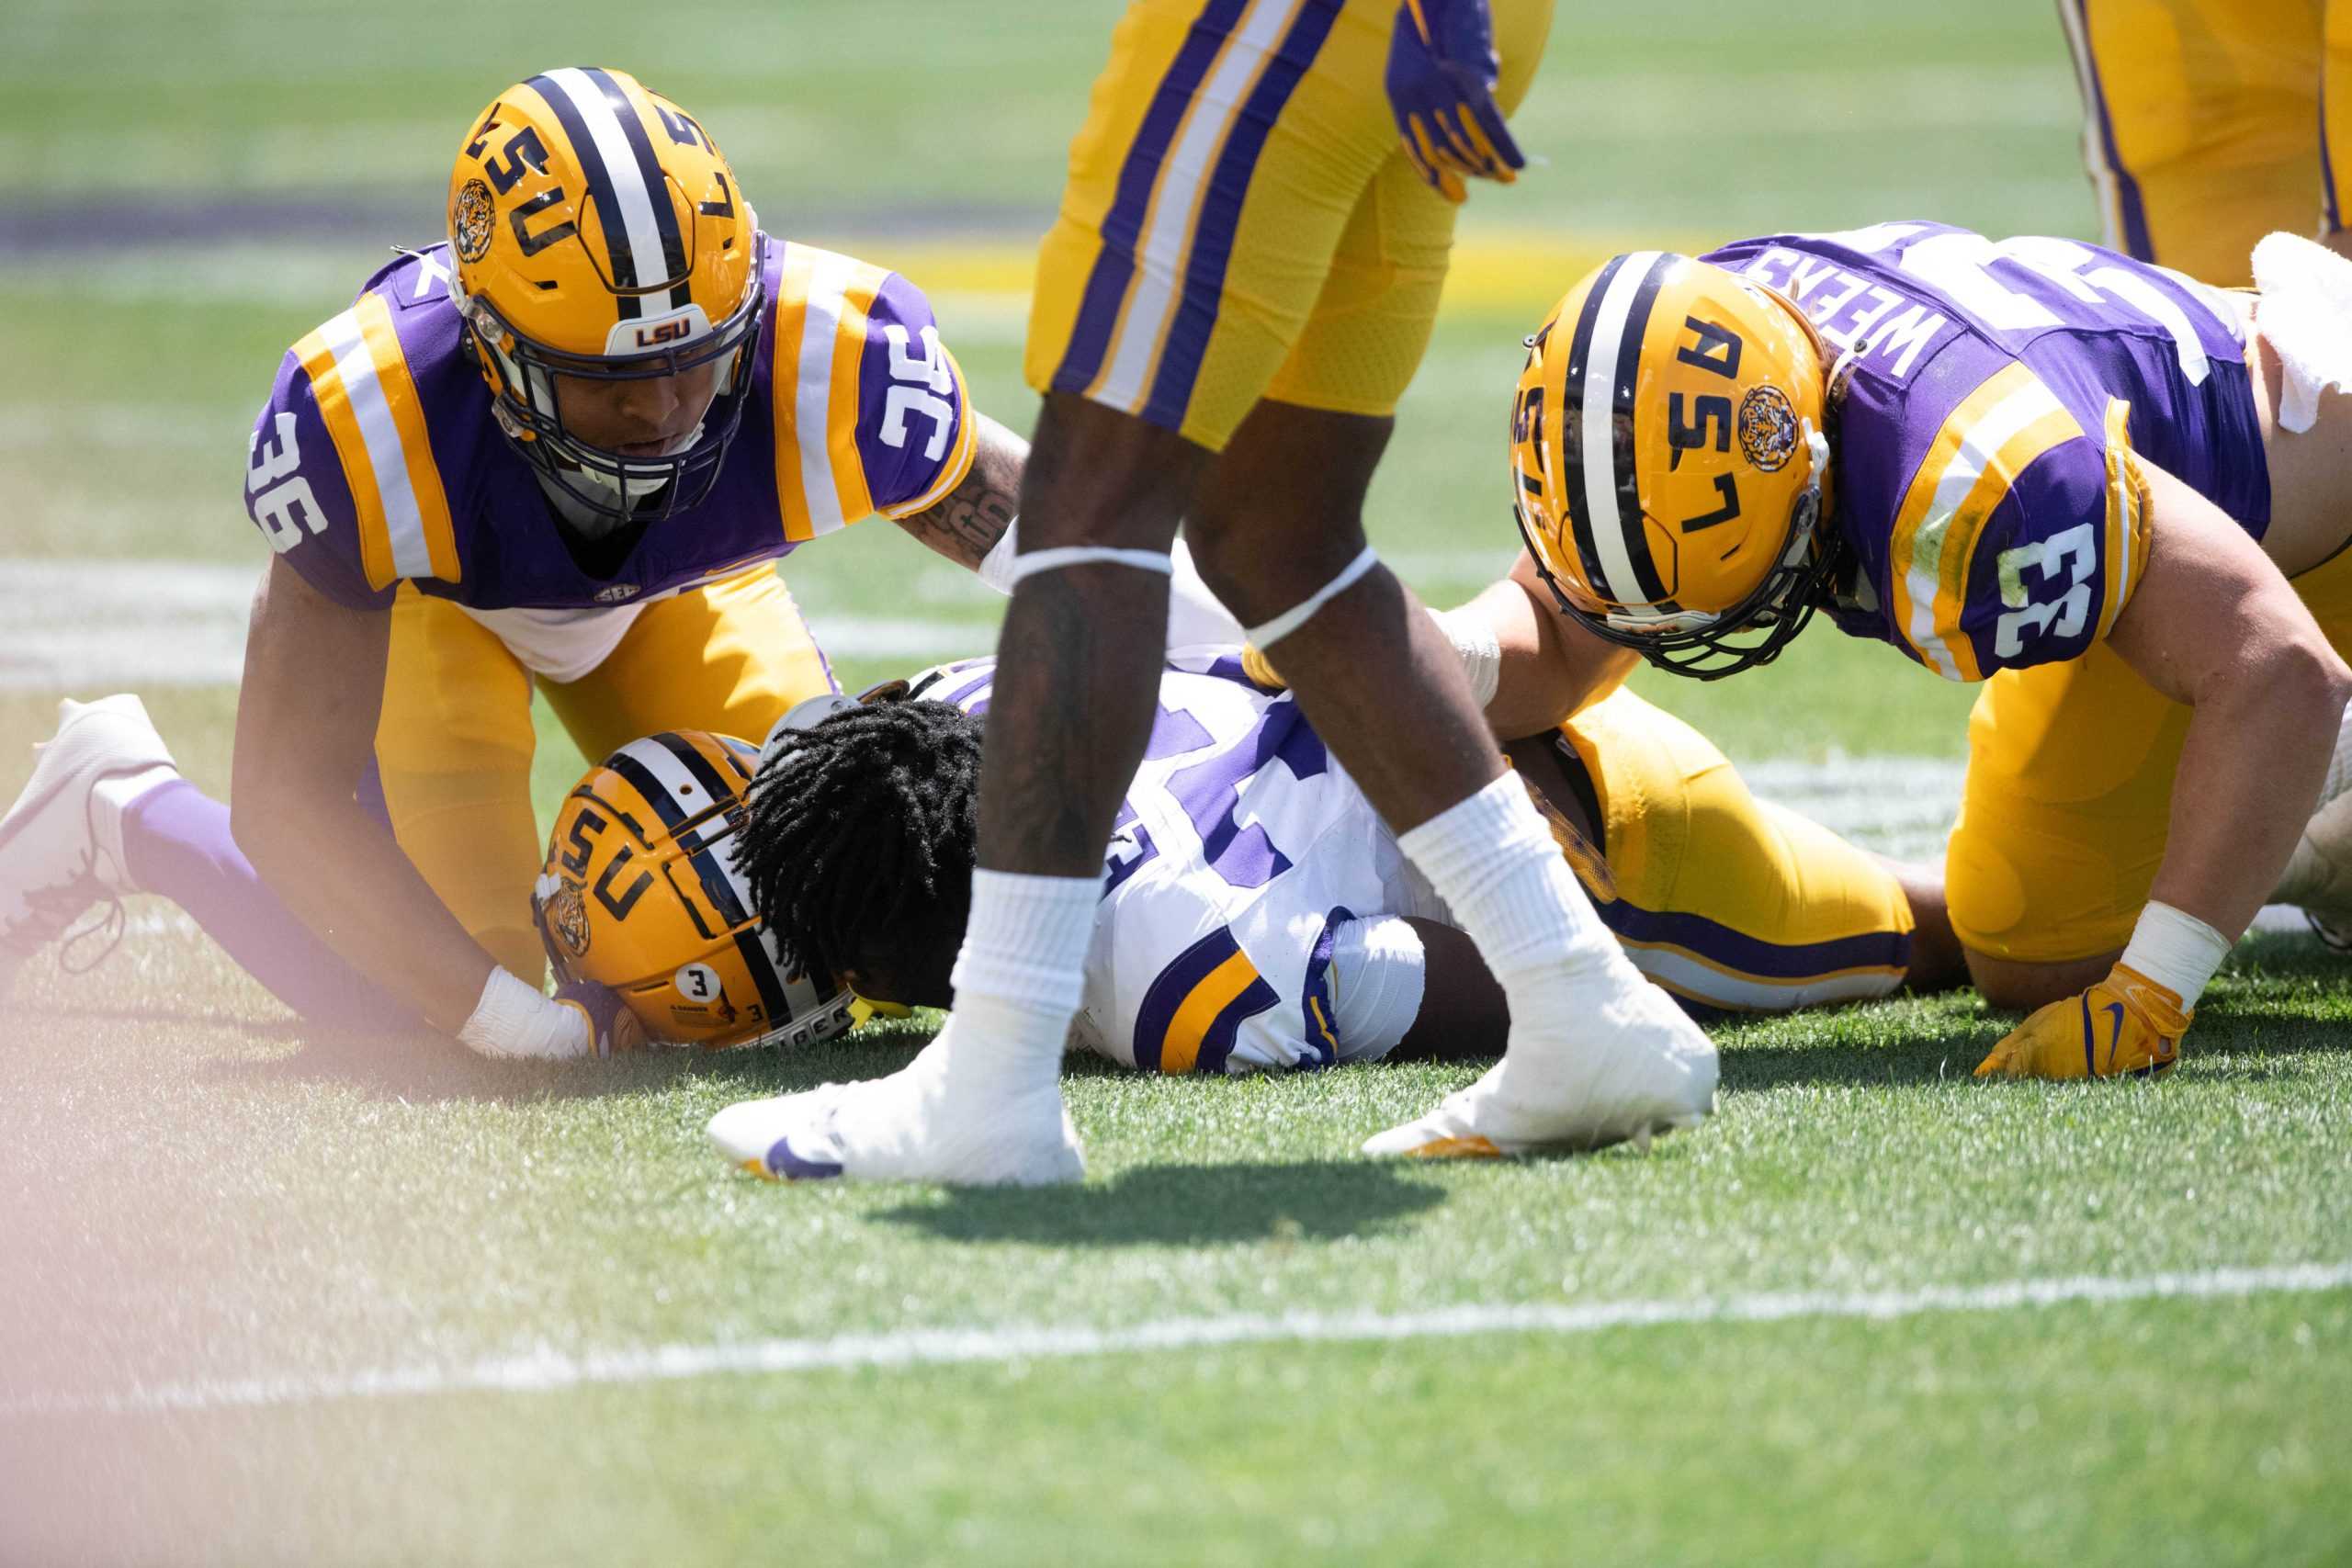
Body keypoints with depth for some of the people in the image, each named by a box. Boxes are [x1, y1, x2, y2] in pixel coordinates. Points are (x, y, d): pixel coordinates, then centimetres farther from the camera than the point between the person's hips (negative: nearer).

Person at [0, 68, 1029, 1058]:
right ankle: (121, 815, 11)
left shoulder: (829, 362, -41)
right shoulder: (364, 422, -44)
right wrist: (510, 1022, -46)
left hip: (673, 577, 3)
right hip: (413, 590, -3)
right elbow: (285, 798, -38)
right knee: (398, 1000, -15)